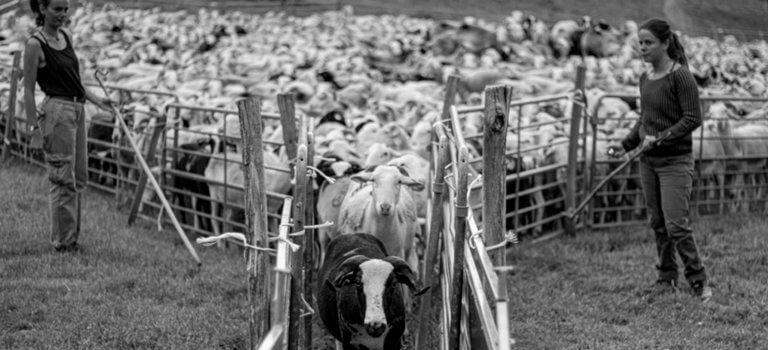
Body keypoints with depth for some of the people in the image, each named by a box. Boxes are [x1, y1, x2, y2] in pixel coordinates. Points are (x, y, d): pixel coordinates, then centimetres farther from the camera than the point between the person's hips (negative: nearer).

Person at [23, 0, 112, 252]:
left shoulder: (67, 37, 11)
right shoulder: (35, 44, -12)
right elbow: (29, 89, -11)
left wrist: (96, 100, 13)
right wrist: (33, 125, -15)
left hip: (77, 110, 8)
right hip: (57, 111, -8)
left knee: (79, 178, 12)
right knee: (64, 179, -3)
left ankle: (71, 237, 22)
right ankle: (63, 241, 7)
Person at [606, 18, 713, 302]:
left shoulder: (680, 76, -12)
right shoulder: (645, 78, 9)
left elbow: (693, 118, -15)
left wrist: (660, 138, -20)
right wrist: (626, 145, 9)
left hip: (675, 161, -7)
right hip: (648, 161, 7)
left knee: (676, 225, -8)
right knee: (657, 224, 11)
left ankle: (698, 281, 5)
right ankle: (667, 279, 23)